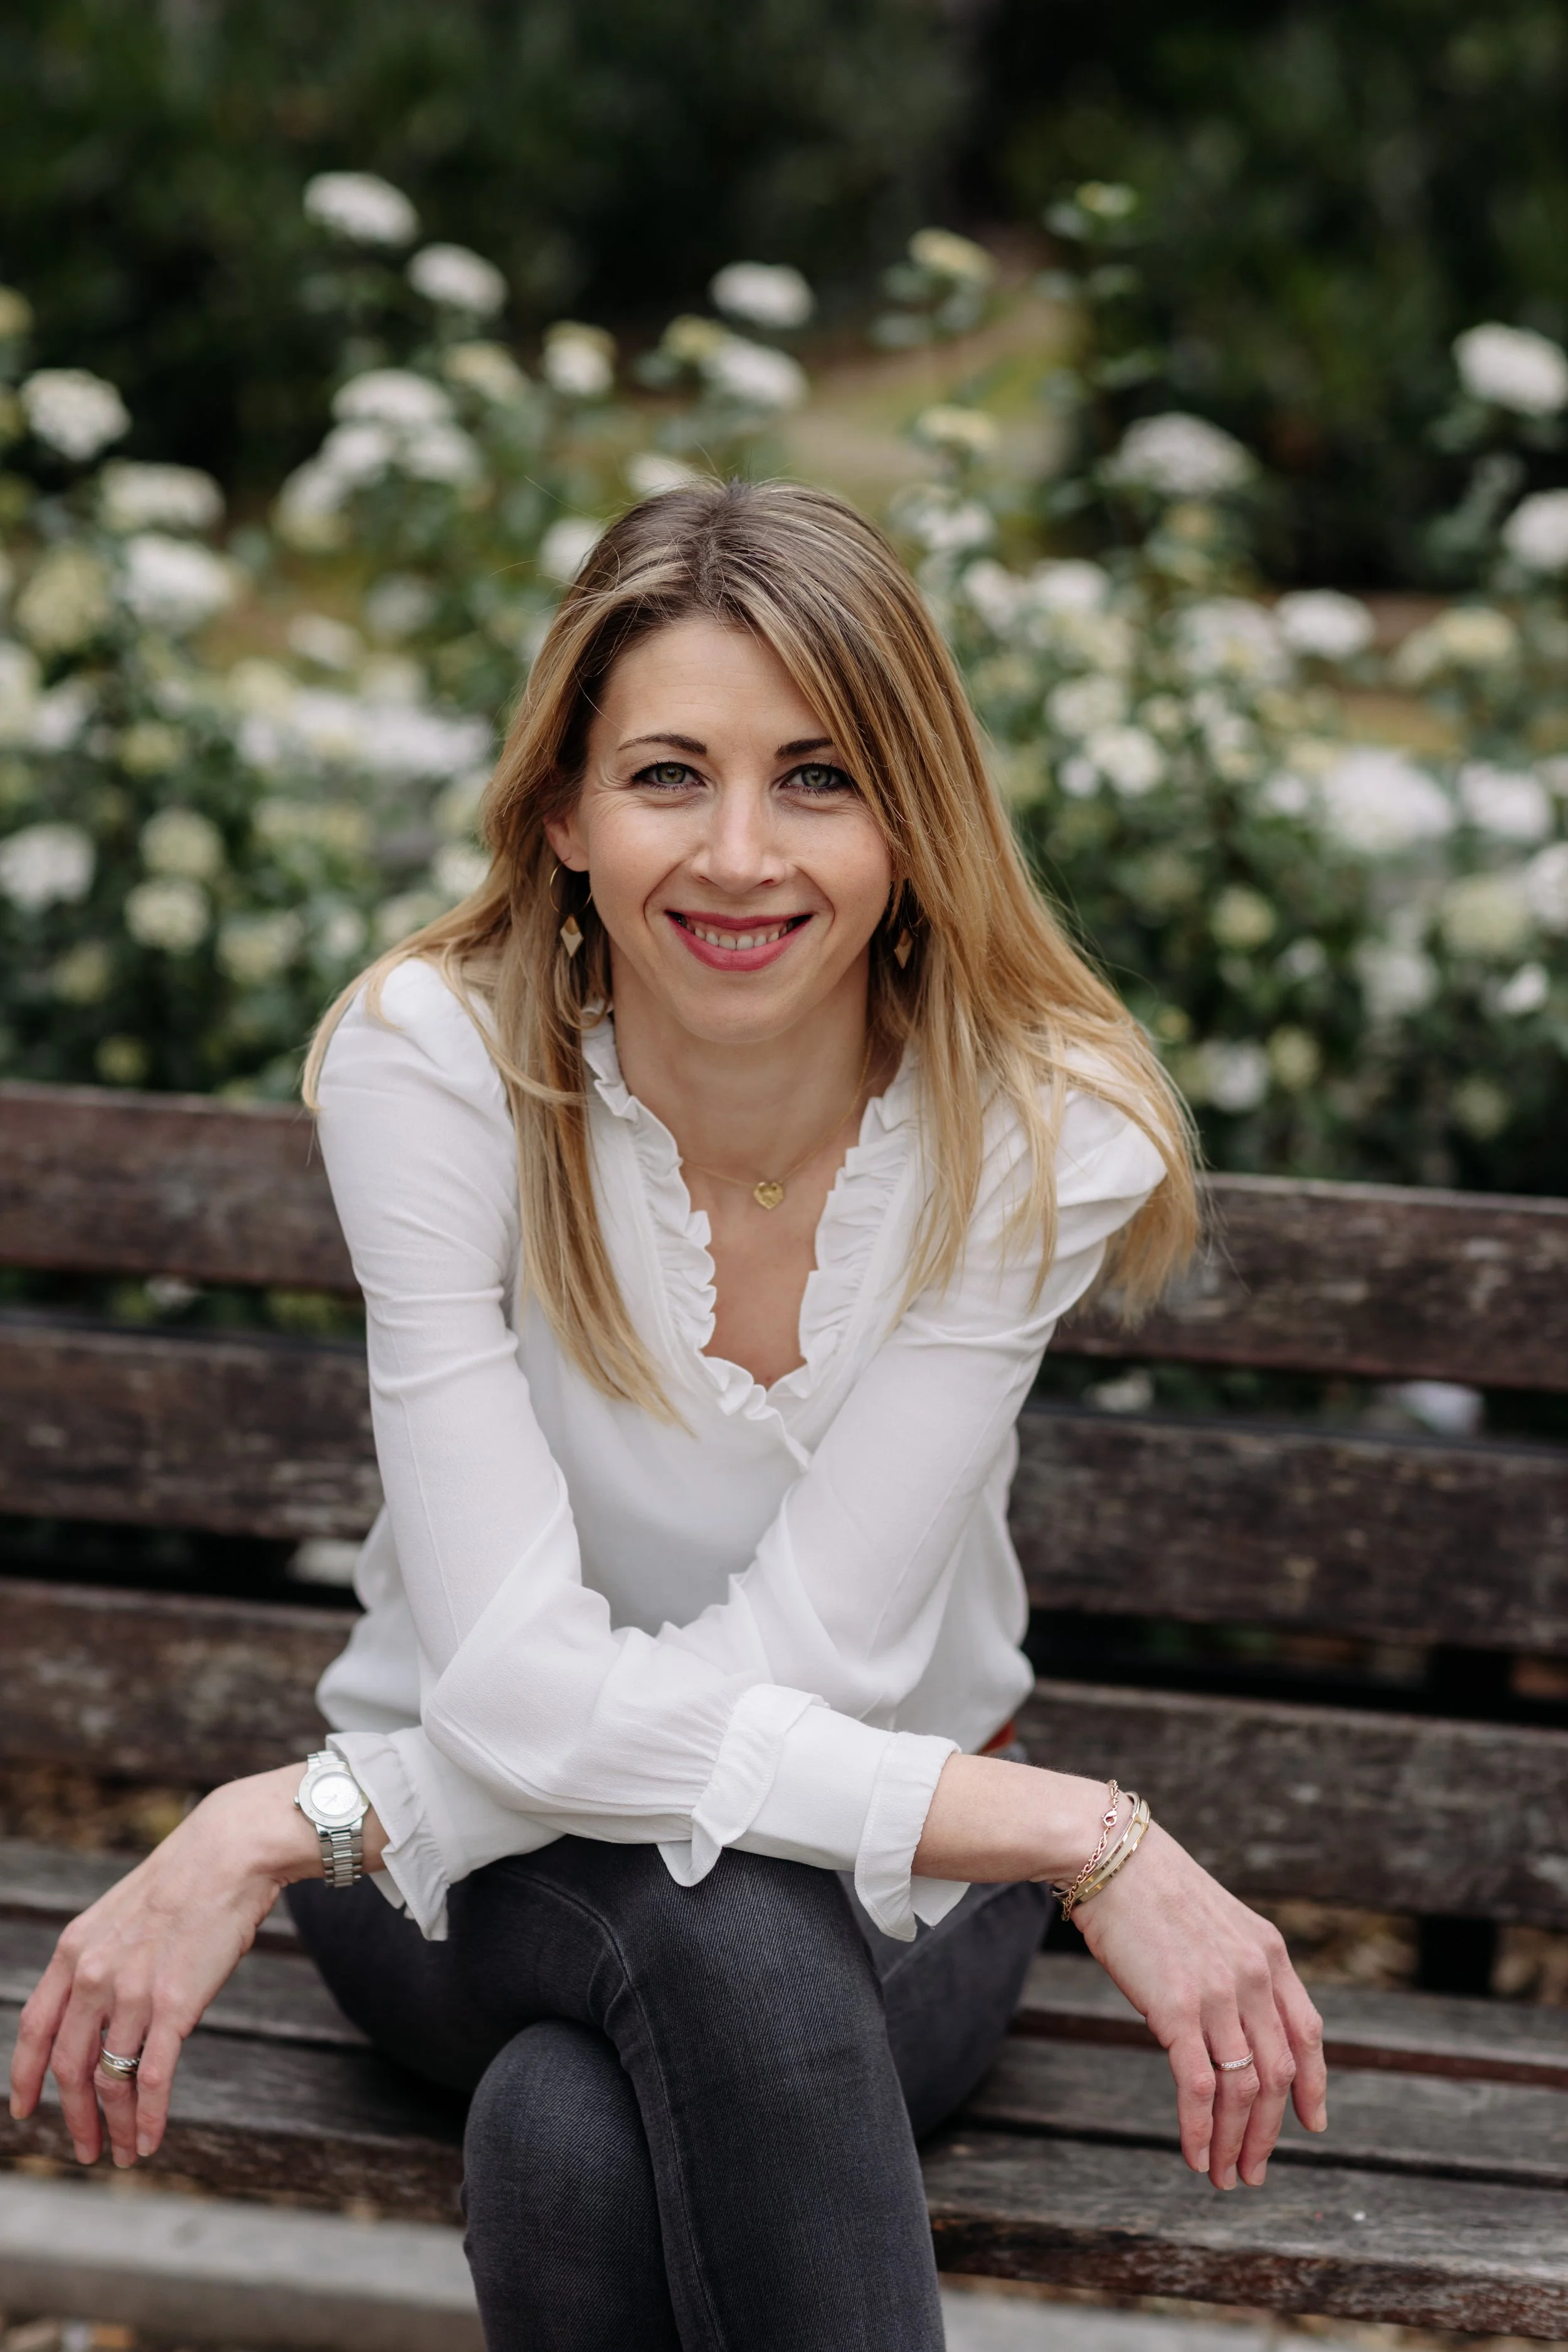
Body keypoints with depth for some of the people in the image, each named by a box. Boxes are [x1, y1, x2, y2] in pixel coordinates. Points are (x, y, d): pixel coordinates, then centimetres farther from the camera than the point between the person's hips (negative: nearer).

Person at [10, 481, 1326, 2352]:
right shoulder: (433, 1061, -20)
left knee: (573, 2135, -35)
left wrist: (289, 1826, -25)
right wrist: (1089, 1838, -32)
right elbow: (513, 1687, -27)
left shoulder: (1036, 1132, -18)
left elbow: (807, 1660, -22)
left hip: (882, 1870, 0)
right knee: (717, 1918, -37)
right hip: (490, 1862, 0)